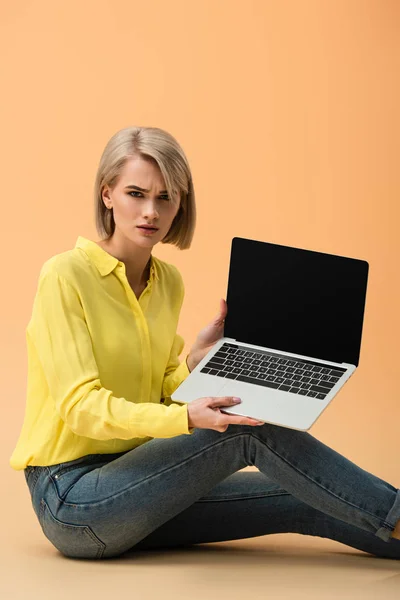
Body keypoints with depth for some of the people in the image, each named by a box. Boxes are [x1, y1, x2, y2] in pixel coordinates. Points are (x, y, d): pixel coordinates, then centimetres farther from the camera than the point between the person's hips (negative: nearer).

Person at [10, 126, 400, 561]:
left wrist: (196, 361, -7)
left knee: (302, 502, -5)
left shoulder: (167, 282, 9)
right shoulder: (66, 275, -14)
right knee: (250, 431, -19)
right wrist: (184, 419, -35)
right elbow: (81, 405, -22)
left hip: (133, 481, 7)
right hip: (71, 497, -7)